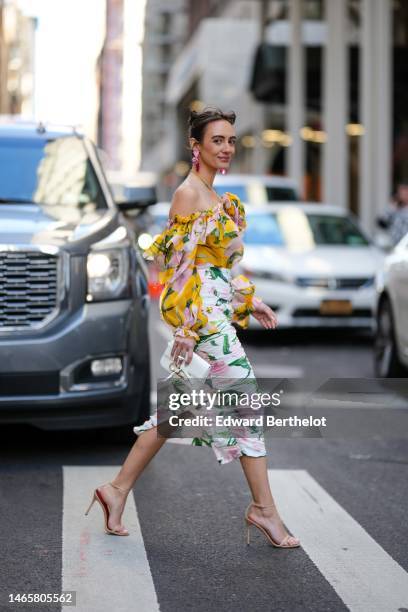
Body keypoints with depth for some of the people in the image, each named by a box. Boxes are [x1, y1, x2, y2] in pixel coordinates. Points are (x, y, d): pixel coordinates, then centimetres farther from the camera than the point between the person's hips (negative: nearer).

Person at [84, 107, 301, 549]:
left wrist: (250, 301, 19)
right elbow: (182, 263, -17)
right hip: (200, 311, -10)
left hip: (218, 308, 10)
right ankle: (263, 508, 3)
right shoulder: (189, 194, -12)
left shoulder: (216, 197, 16)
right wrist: (186, 327, -20)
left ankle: (118, 489, 18)